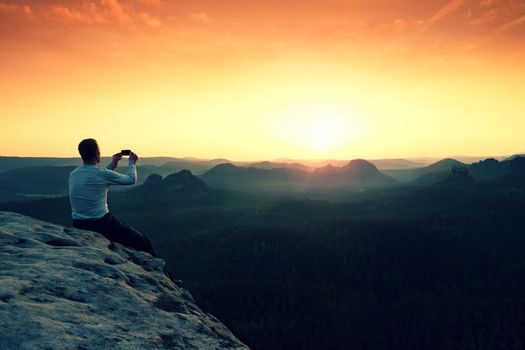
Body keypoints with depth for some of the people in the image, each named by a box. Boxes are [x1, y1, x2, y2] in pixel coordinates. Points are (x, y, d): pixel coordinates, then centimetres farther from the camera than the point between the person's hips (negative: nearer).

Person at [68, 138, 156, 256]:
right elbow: (131, 179, 1)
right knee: (144, 243, 1)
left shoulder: (73, 174, 5)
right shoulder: (103, 173, -15)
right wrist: (132, 163, 20)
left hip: (78, 226, 8)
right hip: (101, 225, -8)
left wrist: (112, 165, 32)